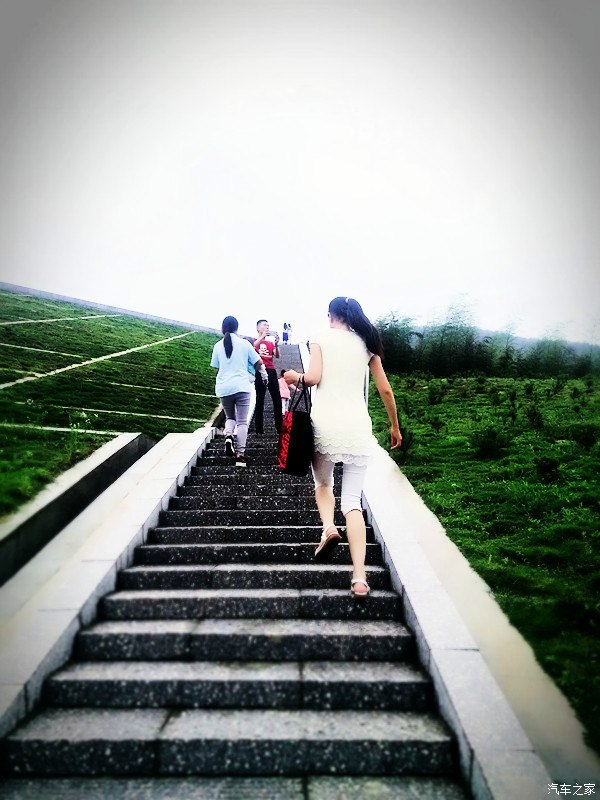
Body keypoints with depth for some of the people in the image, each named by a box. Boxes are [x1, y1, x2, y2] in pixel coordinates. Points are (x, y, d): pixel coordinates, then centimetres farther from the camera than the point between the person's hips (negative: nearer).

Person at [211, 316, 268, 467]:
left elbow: (216, 367, 10)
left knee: (230, 417, 21)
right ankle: (240, 454, -4)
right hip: (241, 387, -2)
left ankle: (228, 435, -8)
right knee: (242, 422, 3)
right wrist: (264, 375, 22)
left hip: (223, 388, 2)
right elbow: (258, 363, 4)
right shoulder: (244, 343, 0)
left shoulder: (218, 346, 5)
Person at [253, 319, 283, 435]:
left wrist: (276, 344, -11)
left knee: (277, 399, 0)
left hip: (271, 371, 5)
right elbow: (252, 347, -15)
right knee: (260, 400, -6)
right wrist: (263, 336, -19)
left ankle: (280, 428, 3)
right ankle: (259, 429, -5)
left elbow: (277, 356, 6)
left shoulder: (271, 342, 21)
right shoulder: (254, 340, 8)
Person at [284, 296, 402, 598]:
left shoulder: (321, 338, 5)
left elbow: (313, 378, -9)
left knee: (323, 483, 24)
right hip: (358, 426, 2)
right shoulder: (367, 342, 13)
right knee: (352, 500, 3)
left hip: (325, 424, -2)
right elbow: (385, 389, 12)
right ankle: (359, 577, -9)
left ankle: (328, 527, -5)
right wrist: (394, 426, 22)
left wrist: (295, 377, 12)